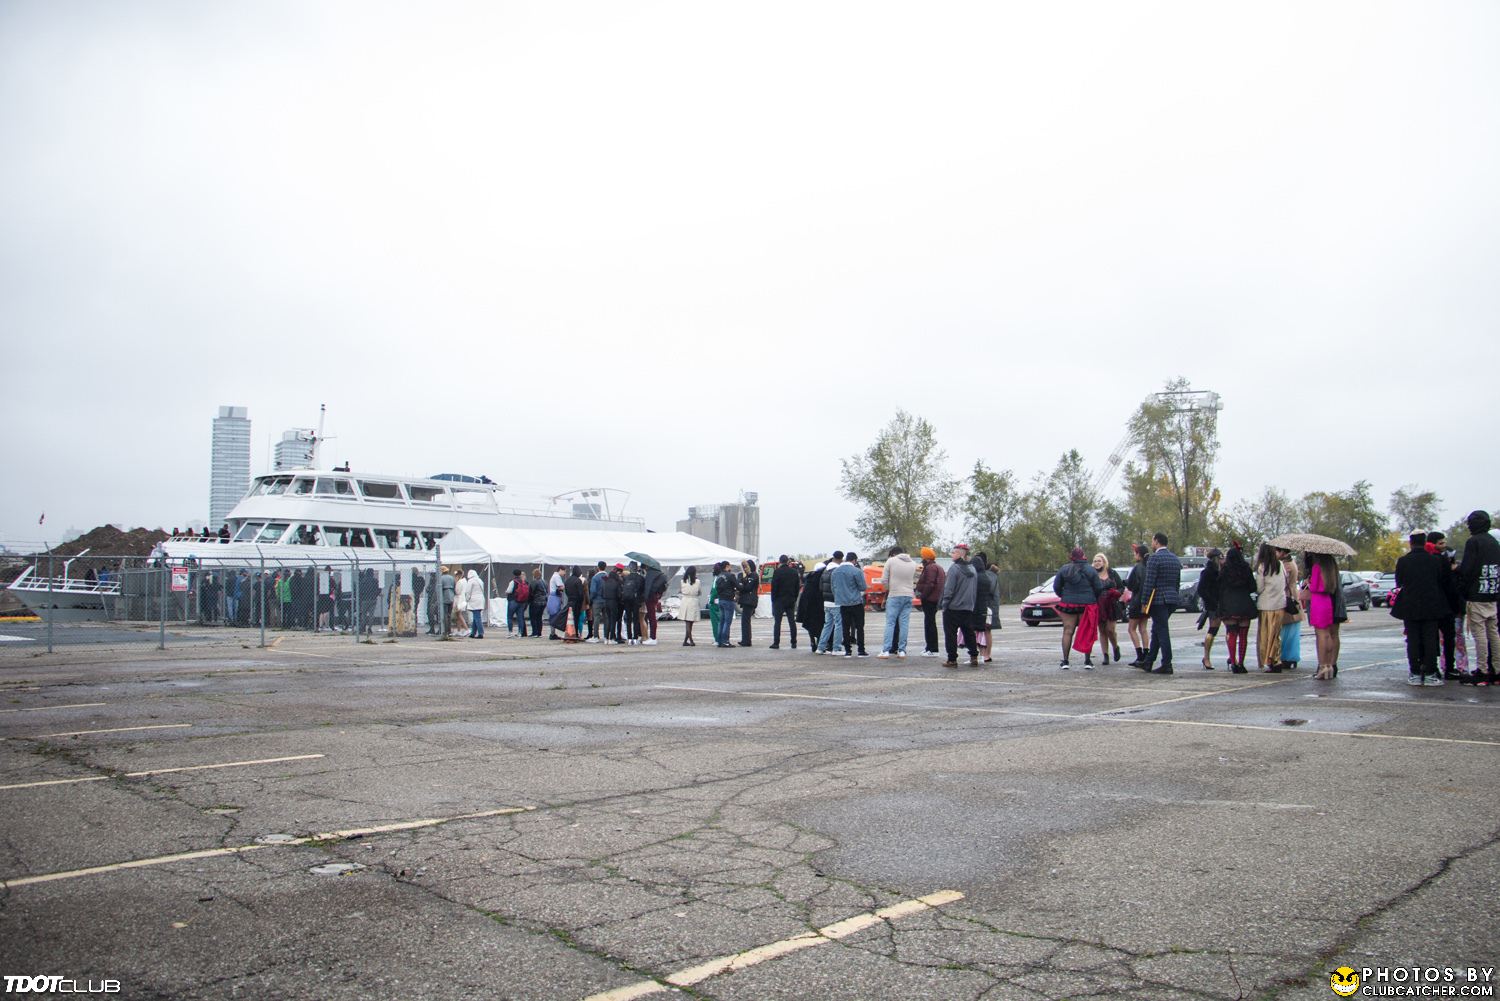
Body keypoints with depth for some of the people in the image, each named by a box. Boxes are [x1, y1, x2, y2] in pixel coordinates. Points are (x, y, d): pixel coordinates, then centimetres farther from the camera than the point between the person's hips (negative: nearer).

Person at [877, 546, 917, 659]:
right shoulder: (913, 563, 10)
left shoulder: (891, 561, -3)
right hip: (908, 596, 4)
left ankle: (886, 650, -5)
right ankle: (902, 651, 5)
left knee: (890, 623, -1)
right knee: (904, 624, 6)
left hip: (894, 595, -4)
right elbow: (915, 581, 8)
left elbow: (884, 580, -5)